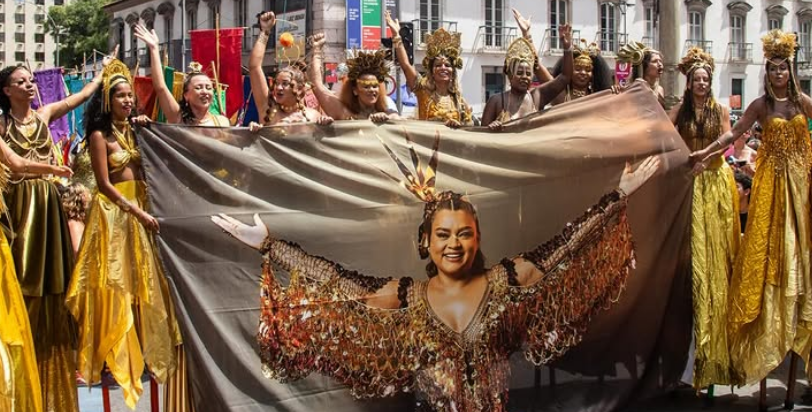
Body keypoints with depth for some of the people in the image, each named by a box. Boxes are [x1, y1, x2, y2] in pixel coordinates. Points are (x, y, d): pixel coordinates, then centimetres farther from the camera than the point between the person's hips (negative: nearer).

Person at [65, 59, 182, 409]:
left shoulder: (133, 130, 11)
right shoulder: (100, 135, -7)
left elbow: (144, 172, 9)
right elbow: (104, 184, -11)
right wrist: (138, 212, -14)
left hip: (139, 210, 6)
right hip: (114, 212, -6)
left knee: (142, 282, 8)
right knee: (115, 284, -4)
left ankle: (140, 352, 16)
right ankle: (114, 357, 3)